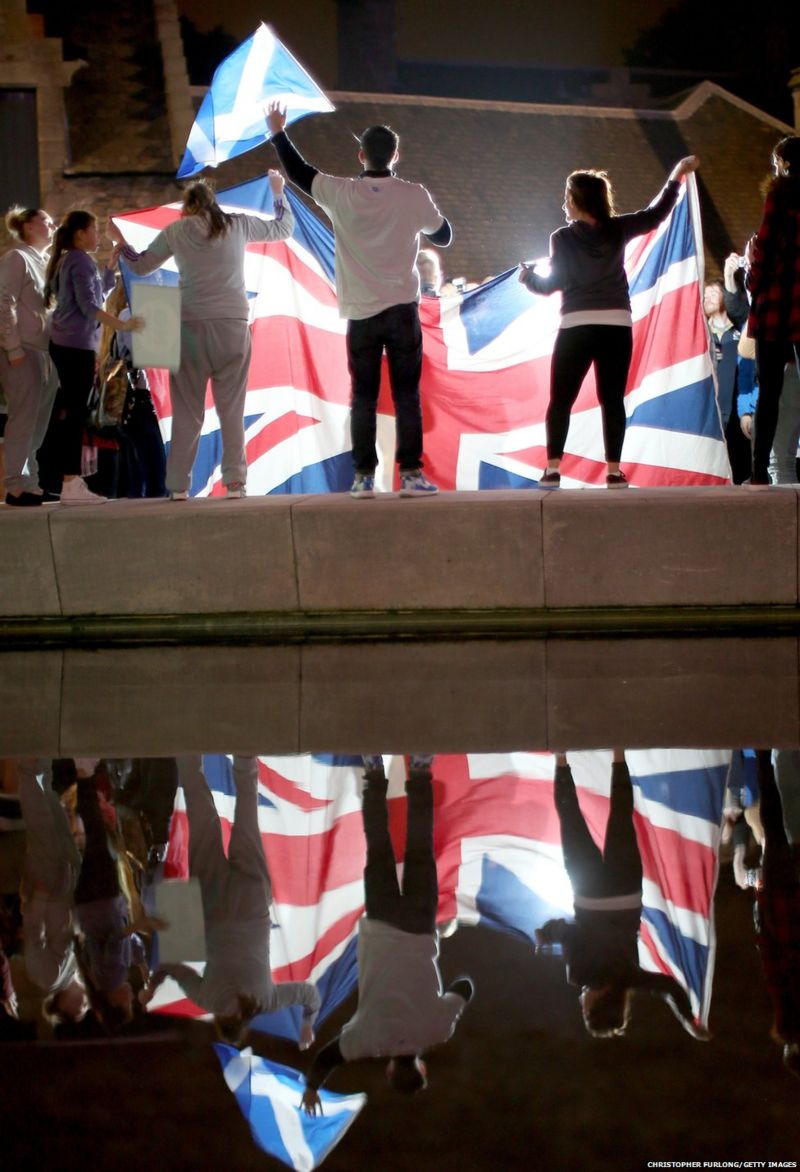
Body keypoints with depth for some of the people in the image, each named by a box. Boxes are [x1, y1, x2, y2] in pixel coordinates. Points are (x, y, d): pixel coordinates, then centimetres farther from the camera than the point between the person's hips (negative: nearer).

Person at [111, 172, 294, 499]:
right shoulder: (238, 225, 5)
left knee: (187, 411, 5)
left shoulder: (175, 232, 4)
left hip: (191, 326, 0)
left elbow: (140, 266, 15)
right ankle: (235, 482, -2)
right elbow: (283, 228, 20)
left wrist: (120, 241, 32)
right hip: (232, 325, 0)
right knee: (232, 408, 4)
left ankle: (178, 485, 3)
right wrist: (278, 192, 35)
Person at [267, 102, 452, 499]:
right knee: (406, 395, 1)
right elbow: (443, 236, 12)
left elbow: (299, 172, 13)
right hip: (402, 309, -1)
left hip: (361, 313, 1)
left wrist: (278, 133, 27)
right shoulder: (413, 196, -4)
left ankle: (363, 477, 2)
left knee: (363, 397, 4)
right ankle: (411, 474, -3)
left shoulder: (341, 195, -3)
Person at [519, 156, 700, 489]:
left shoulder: (562, 238, -4)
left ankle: (552, 469, -6)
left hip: (577, 327, -2)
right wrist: (676, 177, 28)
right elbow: (656, 214, 15)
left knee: (561, 400, 3)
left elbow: (552, 283, -3)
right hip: (616, 326, 2)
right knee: (613, 400, 4)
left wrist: (528, 277, 18)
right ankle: (613, 471, -1)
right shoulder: (617, 230, 3)